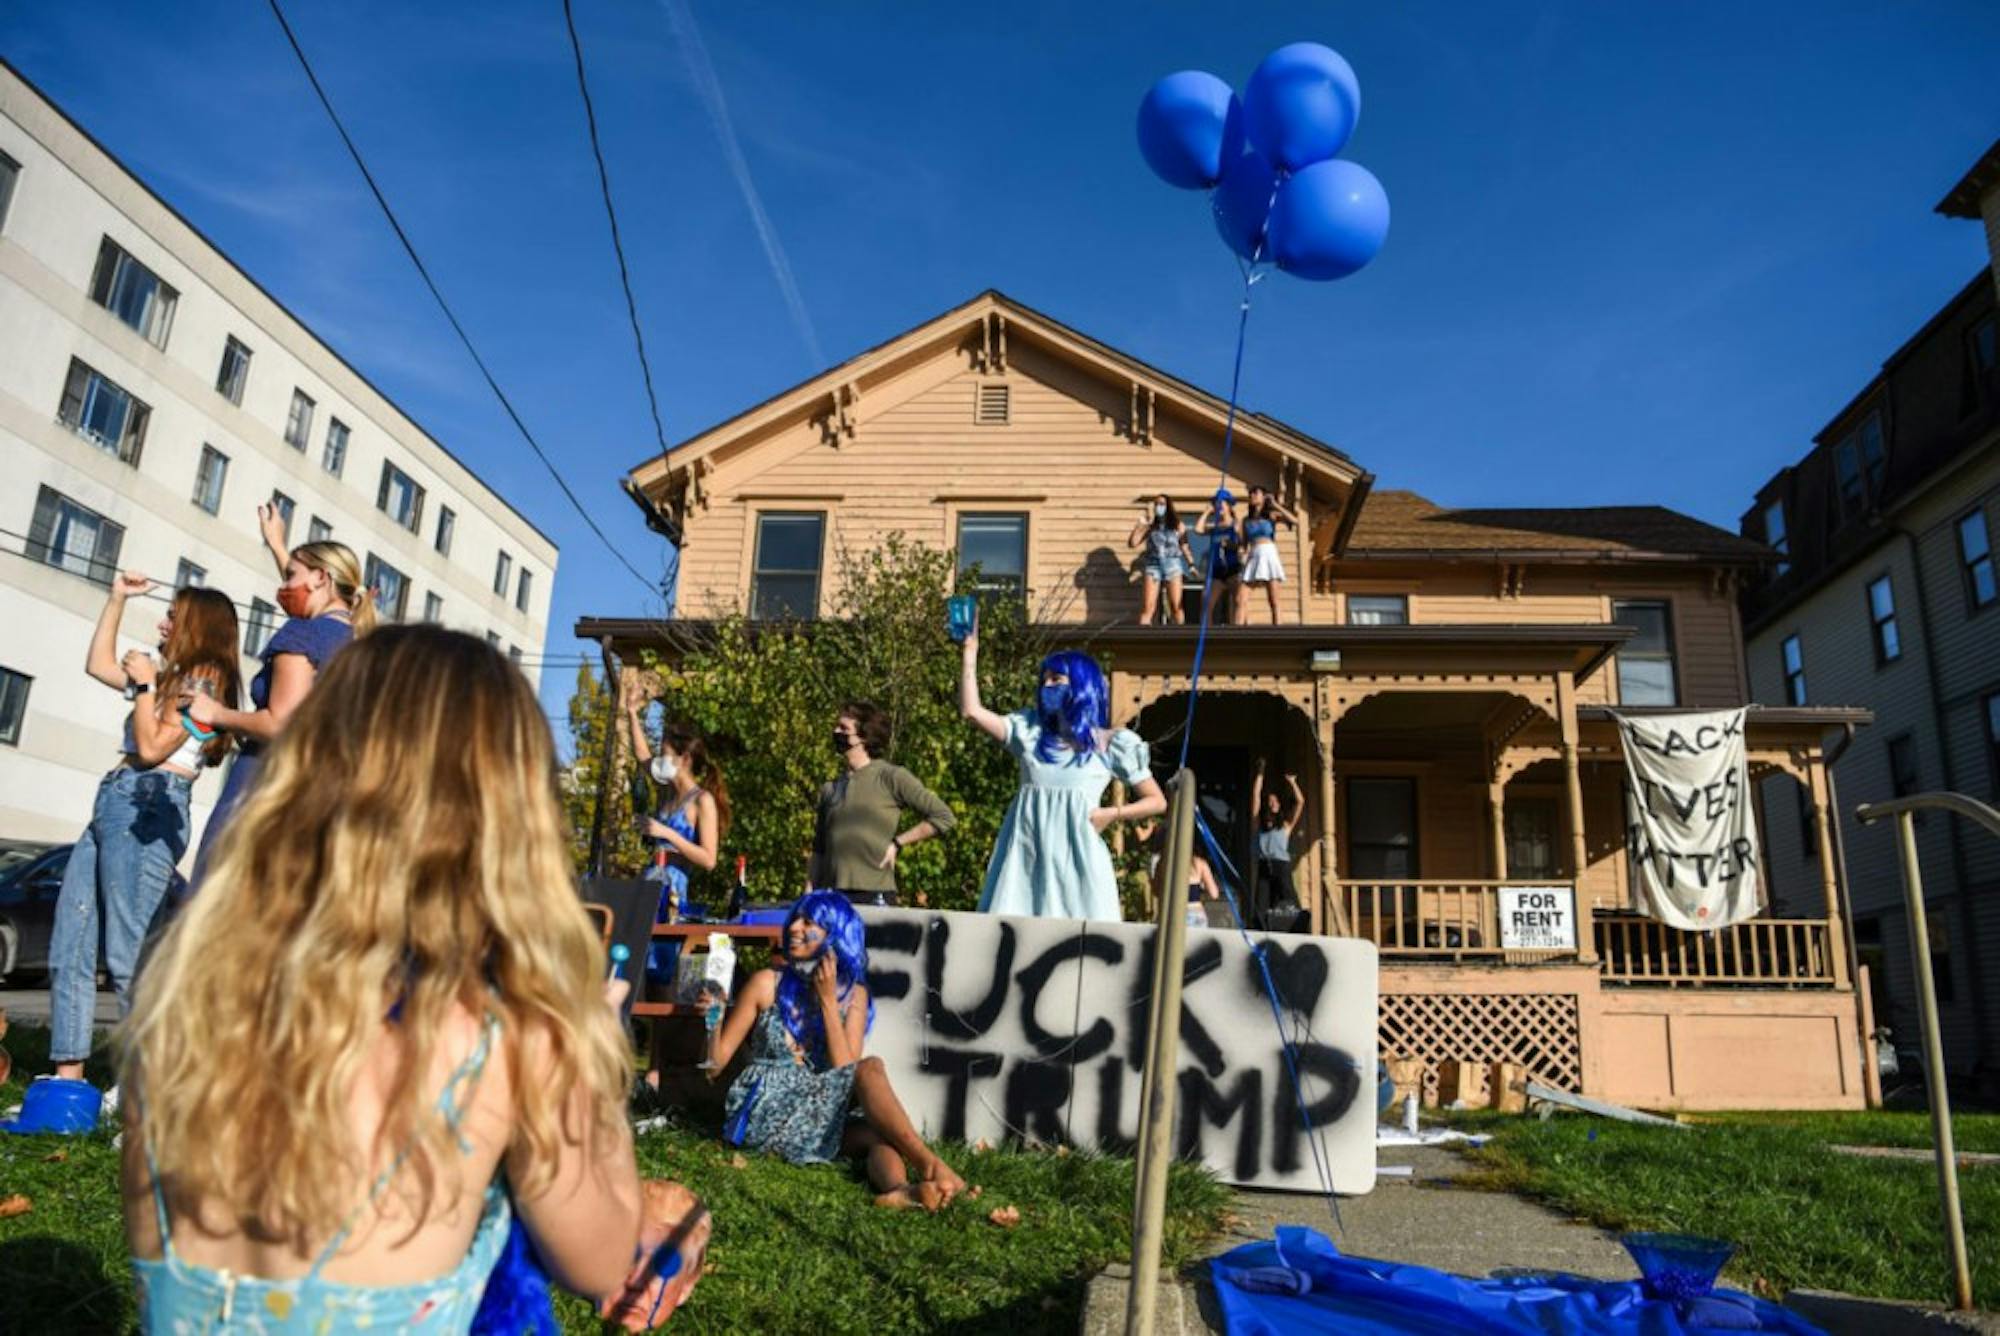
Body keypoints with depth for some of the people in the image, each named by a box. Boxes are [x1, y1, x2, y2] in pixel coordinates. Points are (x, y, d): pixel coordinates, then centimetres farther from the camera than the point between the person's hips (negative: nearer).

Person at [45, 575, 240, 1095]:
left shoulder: (204, 680, -5)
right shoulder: (173, 677, 22)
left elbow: (152, 748, -12)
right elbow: (98, 664, 33)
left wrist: (143, 684, -5)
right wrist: (117, 599, 29)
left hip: (145, 809, -10)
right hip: (113, 806, 10)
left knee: (128, 955, -15)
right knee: (68, 951, 5)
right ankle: (68, 1075, 7)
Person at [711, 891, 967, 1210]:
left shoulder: (853, 994, 7)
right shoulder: (768, 983, 2)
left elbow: (844, 1069, -6)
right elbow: (717, 1062, 2)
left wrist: (828, 1000, -10)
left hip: (819, 1116, 3)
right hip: (764, 1111, -3)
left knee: (881, 1134, -29)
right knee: (871, 1068, -26)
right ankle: (929, 1166, -41)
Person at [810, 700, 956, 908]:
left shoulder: (891, 777, 0)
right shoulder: (830, 788, 16)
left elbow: (944, 817, -3)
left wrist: (897, 843, -4)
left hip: (873, 894, -5)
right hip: (830, 896, 5)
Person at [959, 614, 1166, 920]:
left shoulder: (1111, 744, 7)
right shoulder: (1030, 731, 15)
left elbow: (1157, 802, 10)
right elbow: (971, 710, 7)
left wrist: (1112, 814, -6)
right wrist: (970, 651, 5)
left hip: (1074, 857, -2)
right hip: (1024, 857, 3)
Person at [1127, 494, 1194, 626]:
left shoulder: (1178, 526, 8)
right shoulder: (1150, 526, 7)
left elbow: (1184, 547, 11)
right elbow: (1132, 543, 1)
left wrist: (1191, 564, 3)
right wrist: (1140, 524, -3)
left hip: (1173, 565, 0)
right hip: (1153, 565, 0)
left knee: (1175, 606, -2)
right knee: (1147, 606, -9)